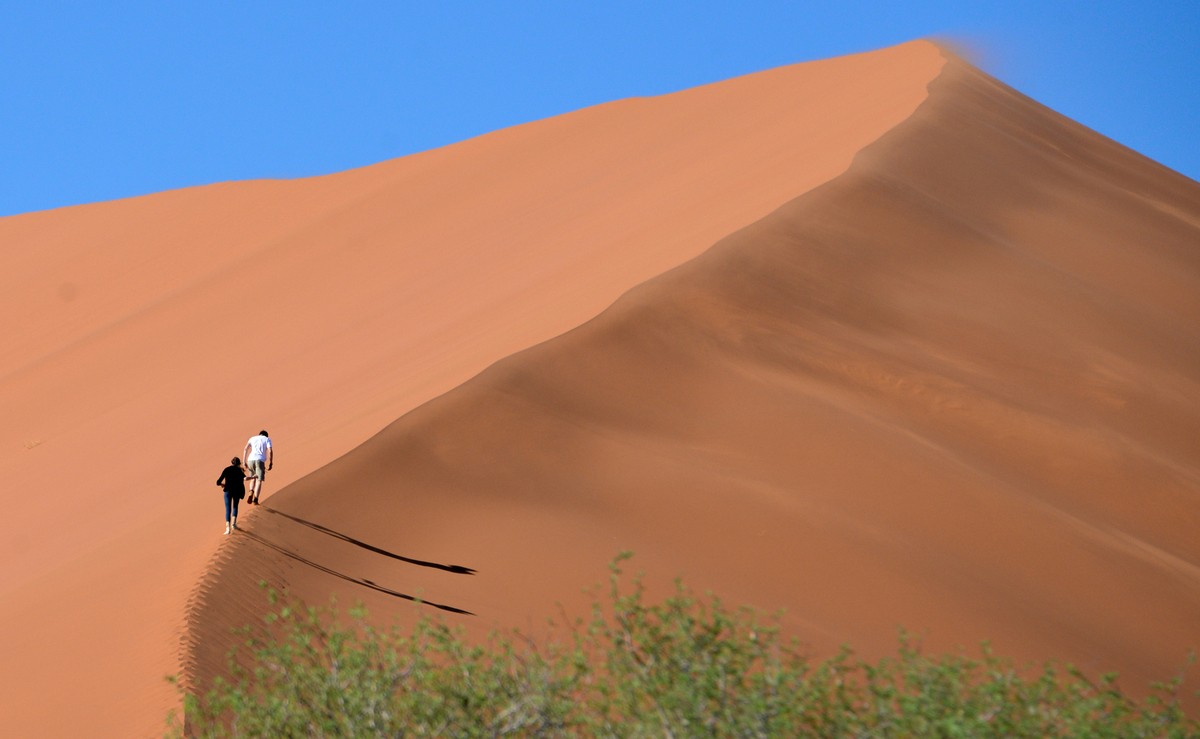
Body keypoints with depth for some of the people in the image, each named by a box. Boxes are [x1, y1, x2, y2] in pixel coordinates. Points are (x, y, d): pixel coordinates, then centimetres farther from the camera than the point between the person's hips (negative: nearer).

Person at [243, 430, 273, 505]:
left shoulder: (252, 438, 23)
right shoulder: (267, 439, 15)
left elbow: (245, 449, 9)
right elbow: (270, 451, -2)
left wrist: (244, 461, 7)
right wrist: (271, 463, 0)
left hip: (251, 460, 3)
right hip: (260, 460, -3)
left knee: (253, 479, 22)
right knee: (259, 481, -3)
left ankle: (251, 492, -7)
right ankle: (255, 500, -17)